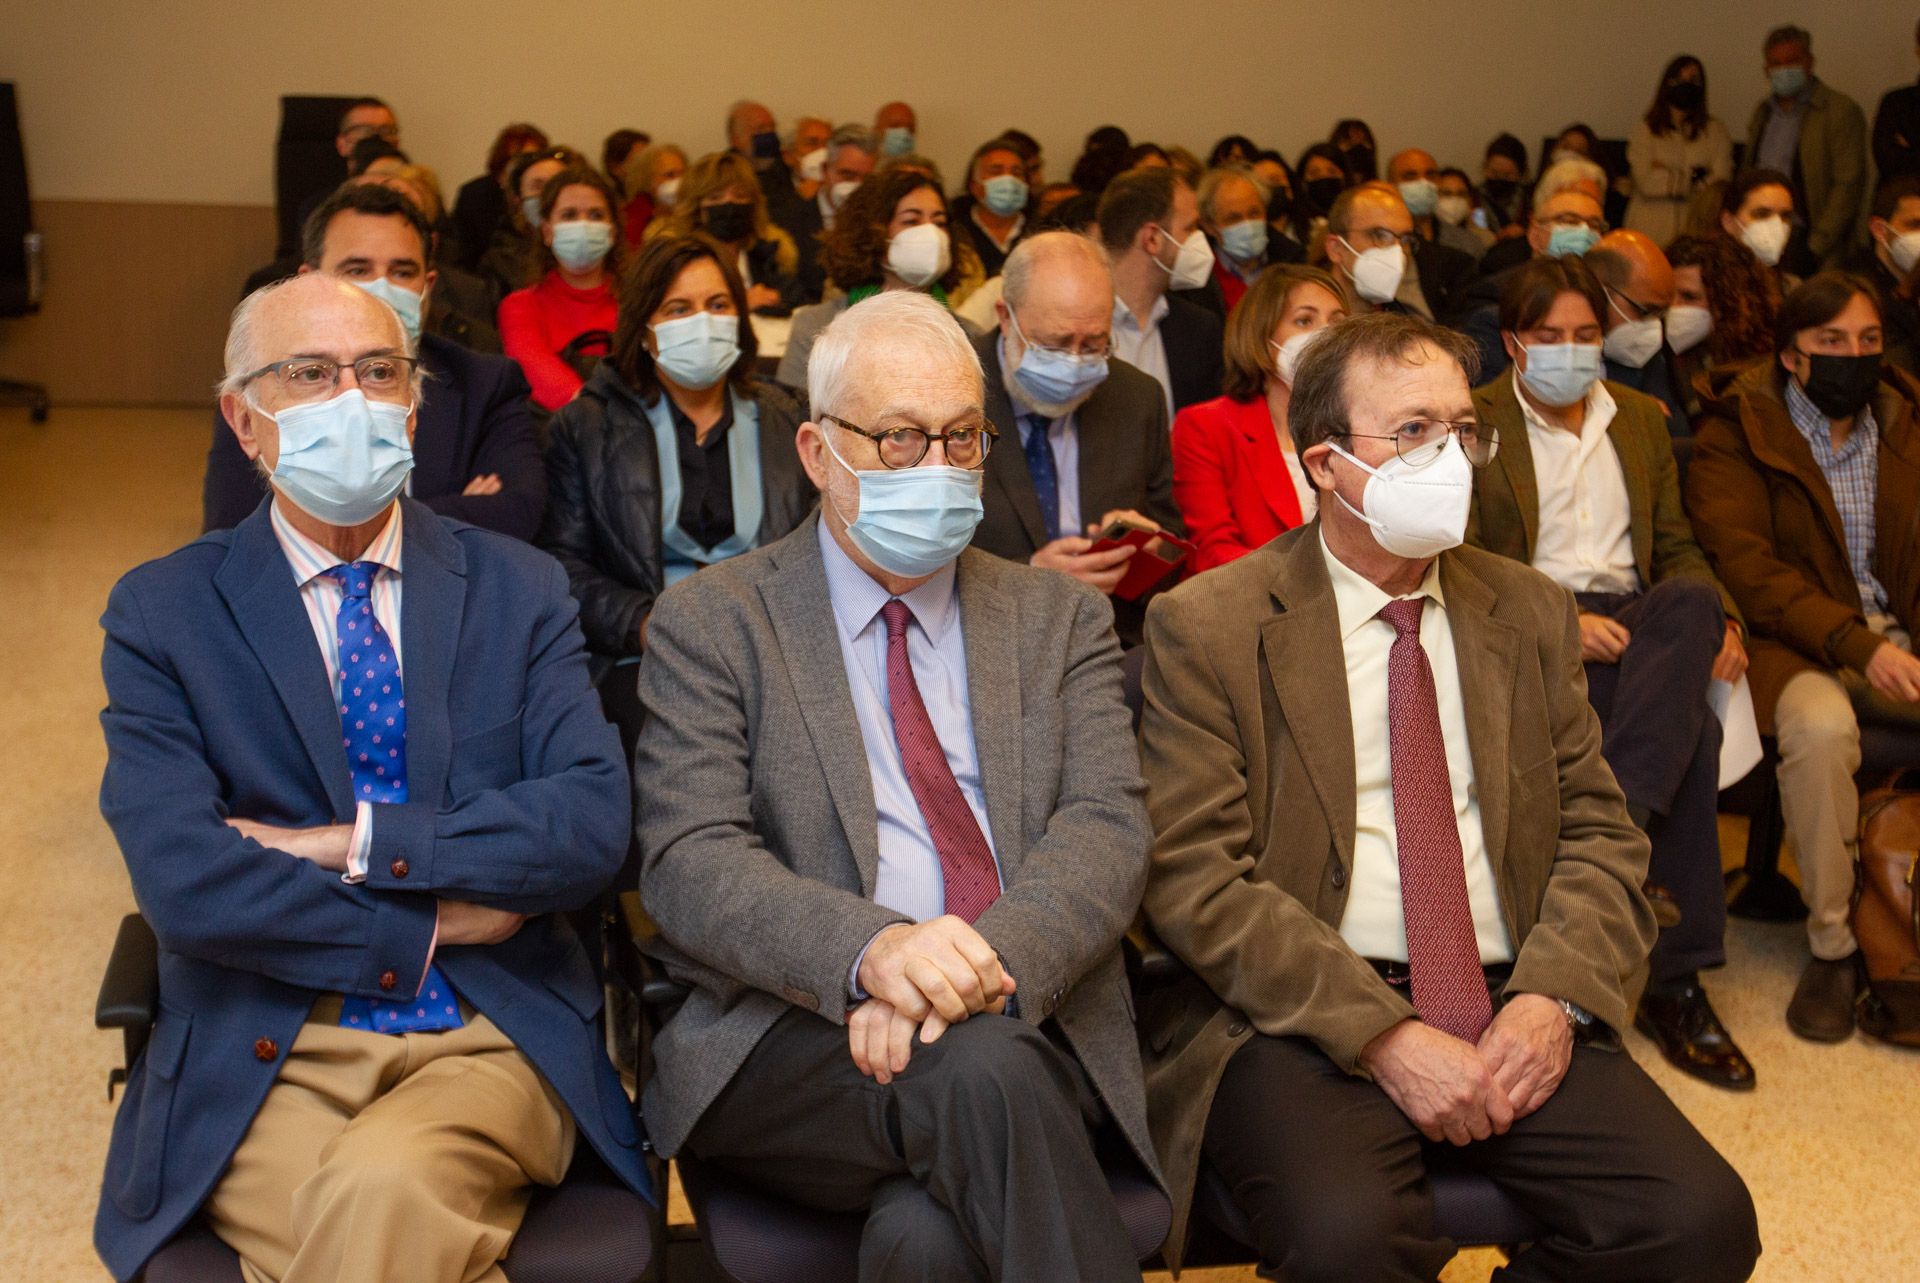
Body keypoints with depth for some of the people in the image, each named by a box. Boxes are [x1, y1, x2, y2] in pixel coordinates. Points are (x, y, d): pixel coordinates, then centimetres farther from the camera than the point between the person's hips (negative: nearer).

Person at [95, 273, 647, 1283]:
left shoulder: (519, 590, 9)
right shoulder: (161, 612, 5)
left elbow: (593, 827, -4)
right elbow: (182, 880, -8)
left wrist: (363, 844, -10)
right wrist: (436, 923, -7)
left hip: (496, 1044, 1)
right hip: (264, 1057, 0)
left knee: (377, 1192, -31)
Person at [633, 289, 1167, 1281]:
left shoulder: (1060, 621, 16)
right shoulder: (711, 624, 8)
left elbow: (1107, 828, 1)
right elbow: (689, 863, -5)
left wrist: (987, 960, -21)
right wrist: (868, 950, -25)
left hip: (1027, 1023, 1)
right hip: (789, 1039, -1)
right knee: (980, 1070, -33)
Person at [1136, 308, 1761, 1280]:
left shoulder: (1529, 613, 15)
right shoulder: (1208, 625, 0)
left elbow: (1599, 827, 13)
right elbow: (1193, 876, -8)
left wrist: (1553, 995, -7)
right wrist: (1380, 1033, -17)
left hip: (1514, 1006, 4)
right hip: (1301, 1016, -4)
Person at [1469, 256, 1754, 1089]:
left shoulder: (1643, 420, 21)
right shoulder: (1471, 425, 4)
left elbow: (1677, 550, 20)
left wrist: (1719, 620, -2)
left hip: (1636, 621, 5)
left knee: (1693, 601, -34)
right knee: (1690, 736, -31)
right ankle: (1672, 979, -30)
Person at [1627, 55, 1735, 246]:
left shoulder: (1714, 131, 10)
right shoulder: (1645, 129, 6)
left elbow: (1720, 184, 0)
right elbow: (1645, 182, -4)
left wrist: (1666, 177, -2)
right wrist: (1694, 179, 1)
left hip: (1695, 229, 1)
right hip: (1651, 228, -1)